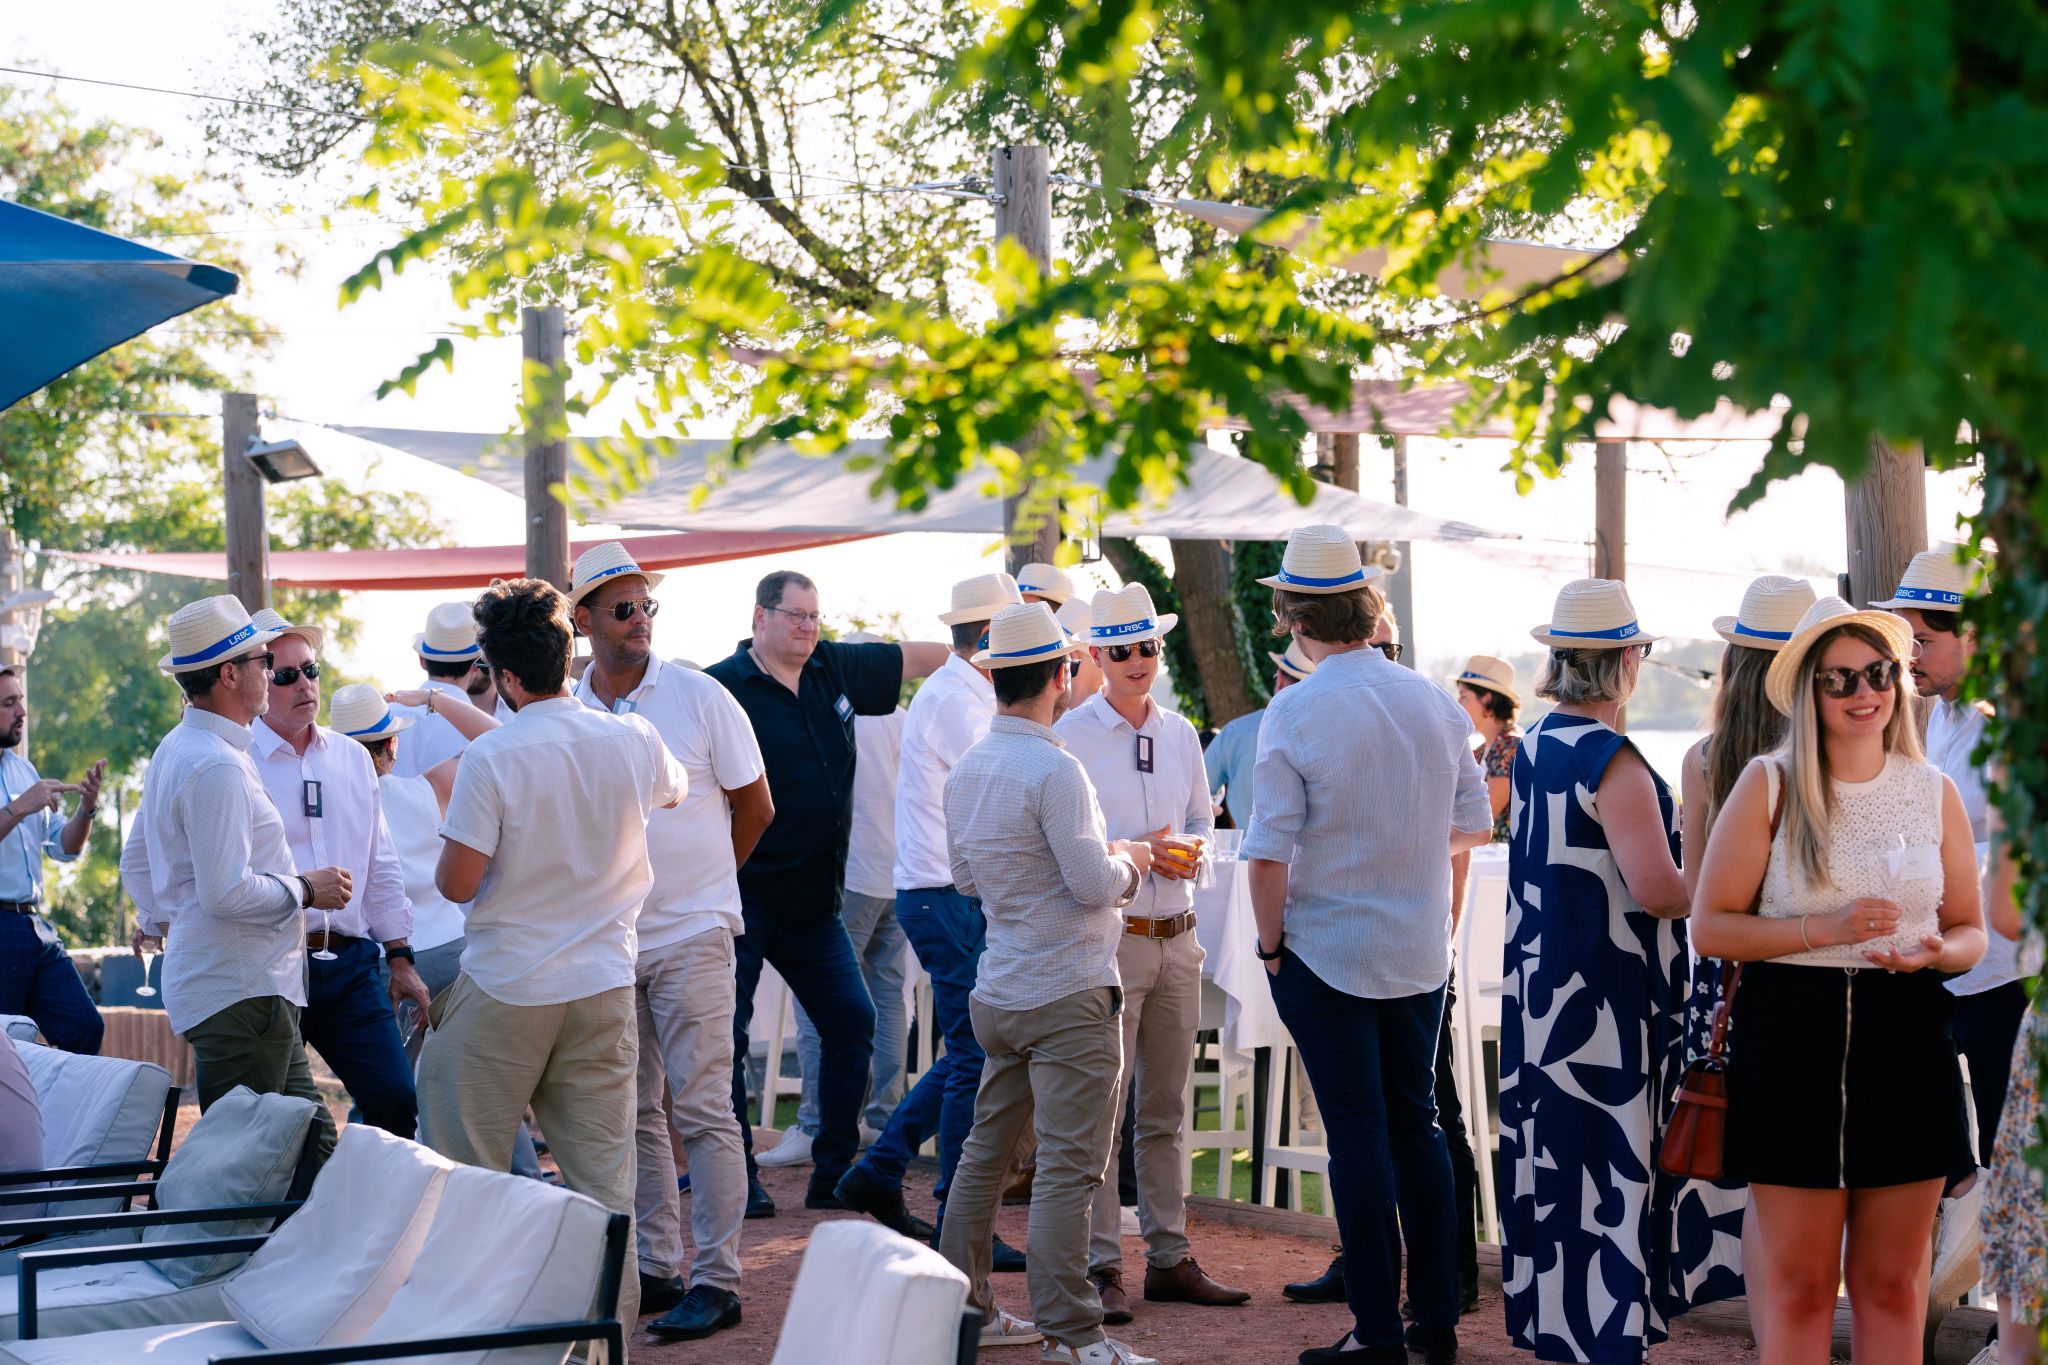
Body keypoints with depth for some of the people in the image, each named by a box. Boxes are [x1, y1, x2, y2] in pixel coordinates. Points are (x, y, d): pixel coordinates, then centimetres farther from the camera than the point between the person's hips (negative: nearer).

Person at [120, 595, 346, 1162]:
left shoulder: (175, 750, 16)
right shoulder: (217, 766, -19)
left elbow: (136, 861, 28)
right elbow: (227, 891, -25)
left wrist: (156, 922, 36)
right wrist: (305, 890, -11)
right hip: (241, 989, -11)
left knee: (312, 1142, 10)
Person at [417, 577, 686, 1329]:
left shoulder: (491, 758, -15)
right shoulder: (633, 740, -1)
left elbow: (456, 883, -14)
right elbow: (673, 787, 24)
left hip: (505, 992, -4)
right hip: (604, 985, 4)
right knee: (603, 1179, 8)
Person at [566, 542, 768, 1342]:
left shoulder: (700, 698, -4)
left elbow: (755, 808, 4)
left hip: (690, 936, -4)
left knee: (702, 1109, -6)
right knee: (634, 1113, 10)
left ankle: (717, 1281, -2)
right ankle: (656, 1269, 20)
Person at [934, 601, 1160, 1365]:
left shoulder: (966, 770, 9)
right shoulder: (1053, 769, -17)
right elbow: (1094, 884, -20)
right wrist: (1129, 862, 2)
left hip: (1000, 990, 8)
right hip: (1069, 996, -8)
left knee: (987, 1150, 15)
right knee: (1068, 1166, -6)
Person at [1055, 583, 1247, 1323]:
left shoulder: (1180, 733, 12)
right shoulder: (1072, 735, -5)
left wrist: (1187, 849, -5)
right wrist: (1135, 852, -17)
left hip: (1177, 937, 6)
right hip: (1109, 936, -6)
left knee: (1165, 1112, 11)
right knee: (1100, 1109, -6)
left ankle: (1170, 1259, 16)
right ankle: (1099, 1267, -1)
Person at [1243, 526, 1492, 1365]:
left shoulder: (1295, 713, -15)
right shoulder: (1433, 701, 1)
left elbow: (1268, 854, -18)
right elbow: (1473, 825, 10)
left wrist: (1270, 944, -5)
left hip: (1328, 950, -5)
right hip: (1421, 950, 5)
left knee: (1357, 1132, 1)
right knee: (1416, 1122, 15)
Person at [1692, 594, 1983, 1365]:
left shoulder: (1934, 791, 7)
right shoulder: (1769, 786, 0)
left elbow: (1970, 932, 13)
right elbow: (1709, 927, -4)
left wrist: (1935, 952, -10)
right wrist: (1826, 930, -16)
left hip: (1907, 1041, 2)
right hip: (1792, 1042, -2)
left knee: (1893, 1283, 8)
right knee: (1799, 1284, 3)